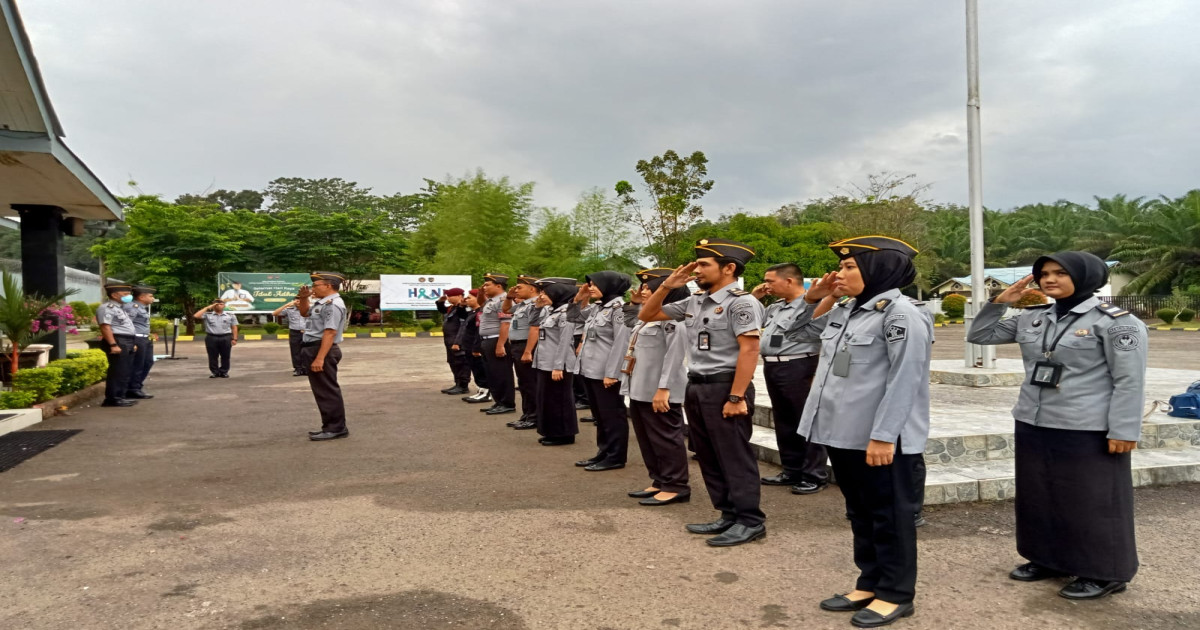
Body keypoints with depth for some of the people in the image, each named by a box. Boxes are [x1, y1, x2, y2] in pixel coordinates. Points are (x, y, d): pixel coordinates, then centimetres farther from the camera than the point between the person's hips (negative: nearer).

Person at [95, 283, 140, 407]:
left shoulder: (120, 308, 22)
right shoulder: (106, 308, -10)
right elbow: (105, 327, -19)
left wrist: (132, 343, 24)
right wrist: (113, 345, -26)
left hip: (127, 342, 10)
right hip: (117, 341, -10)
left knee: (126, 372, 12)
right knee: (118, 371, -10)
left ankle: (120, 396, 19)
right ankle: (112, 399, -6)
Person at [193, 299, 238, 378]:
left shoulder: (230, 315, 9)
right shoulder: (207, 315, 6)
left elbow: (234, 328, 7)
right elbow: (196, 316, -9)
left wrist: (234, 339, -2)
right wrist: (207, 308, -4)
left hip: (226, 338, 0)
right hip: (211, 338, 0)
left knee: (225, 357, 3)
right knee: (213, 357, 3)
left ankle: (224, 372, 12)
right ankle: (214, 372, 12)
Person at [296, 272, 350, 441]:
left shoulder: (332, 305, -18)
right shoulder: (322, 302, 16)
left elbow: (330, 333, -26)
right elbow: (305, 312, 33)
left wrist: (319, 358, -30)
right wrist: (303, 298, 12)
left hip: (321, 350, -11)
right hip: (315, 350, 11)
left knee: (327, 391, -7)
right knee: (322, 391, 15)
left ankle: (336, 428, -1)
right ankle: (331, 426, 23)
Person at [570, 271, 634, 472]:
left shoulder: (619, 308, -13)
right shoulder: (596, 308, 14)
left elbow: (622, 343, -19)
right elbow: (573, 317, 28)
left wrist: (611, 373, -22)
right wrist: (578, 299, 11)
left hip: (605, 373, -9)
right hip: (590, 370, 9)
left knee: (612, 415, 1)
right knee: (599, 415, 16)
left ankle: (615, 457, 9)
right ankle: (603, 452, 26)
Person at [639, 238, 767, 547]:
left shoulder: (741, 302, -12)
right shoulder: (694, 302, 12)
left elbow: (749, 351, -18)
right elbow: (647, 315, 19)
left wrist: (736, 397, -22)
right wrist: (666, 286, 4)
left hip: (724, 387, -9)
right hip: (695, 387, 9)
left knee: (735, 457, -1)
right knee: (709, 458, 14)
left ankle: (750, 521, 10)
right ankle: (729, 516, 25)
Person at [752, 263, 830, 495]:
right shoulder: (775, 307, 15)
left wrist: (818, 375, -23)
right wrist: (753, 297, 14)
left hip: (798, 369, -9)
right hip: (772, 368, 9)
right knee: (783, 423, 16)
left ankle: (815, 476, 11)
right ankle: (792, 471, 28)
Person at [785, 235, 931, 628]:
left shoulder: (901, 314, -14)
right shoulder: (844, 311, 11)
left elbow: (904, 380, -19)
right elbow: (798, 335, 24)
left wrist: (883, 436, -23)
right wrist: (813, 299, 9)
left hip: (880, 438, -8)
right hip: (843, 432, 8)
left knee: (889, 514, 6)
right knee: (860, 512, 17)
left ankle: (896, 593, 20)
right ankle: (870, 583, 31)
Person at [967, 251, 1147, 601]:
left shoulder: (1116, 321, -9)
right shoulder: (1032, 319, 8)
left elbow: (1130, 382, -11)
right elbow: (979, 336, 15)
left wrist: (1123, 431, -16)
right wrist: (1000, 302, 3)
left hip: (1087, 431, -6)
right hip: (1033, 426, 7)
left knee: (1092, 502, 3)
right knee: (1040, 497, 15)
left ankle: (1105, 573, 18)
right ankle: (1049, 559, 30)